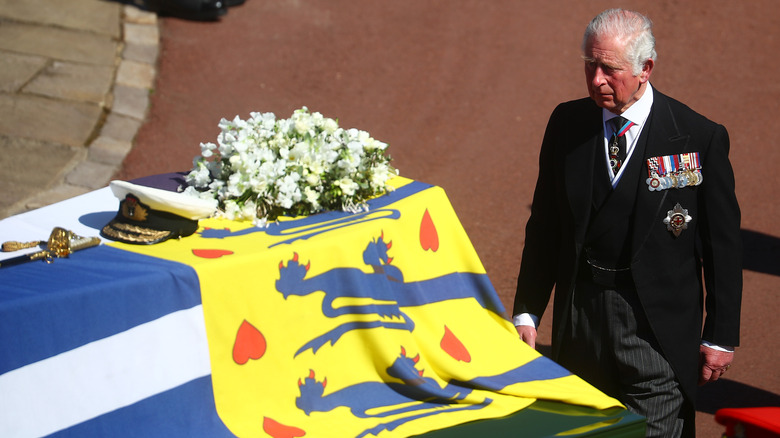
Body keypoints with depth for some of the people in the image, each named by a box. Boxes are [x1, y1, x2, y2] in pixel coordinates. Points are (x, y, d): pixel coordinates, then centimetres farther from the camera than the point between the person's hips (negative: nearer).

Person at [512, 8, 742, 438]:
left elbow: (723, 242, -2)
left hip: (657, 328, -4)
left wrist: (721, 336, -3)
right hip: (579, 319, 4)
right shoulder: (567, 123, 4)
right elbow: (544, 226, 10)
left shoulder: (700, 138, -7)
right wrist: (527, 312, 5)